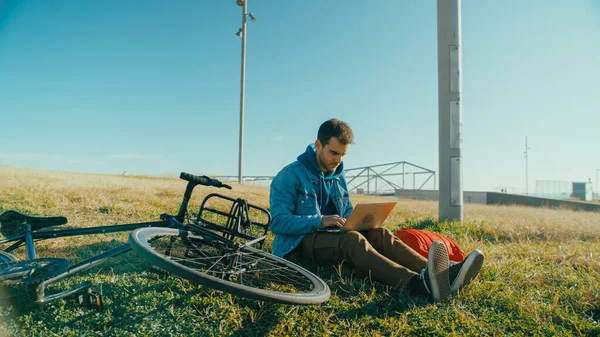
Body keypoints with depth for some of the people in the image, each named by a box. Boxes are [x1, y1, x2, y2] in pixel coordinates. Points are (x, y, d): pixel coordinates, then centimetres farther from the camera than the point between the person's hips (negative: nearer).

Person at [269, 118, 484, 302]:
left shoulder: (338, 177, 16)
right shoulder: (289, 176, -7)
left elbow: (348, 214, 23)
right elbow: (278, 222, -16)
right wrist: (320, 221, -27)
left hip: (334, 234, 7)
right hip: (304, 239, -6)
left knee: (379, 233, -21)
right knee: (353, 239, -36)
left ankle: (444, 274, -42)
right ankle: (418, 283, -60)